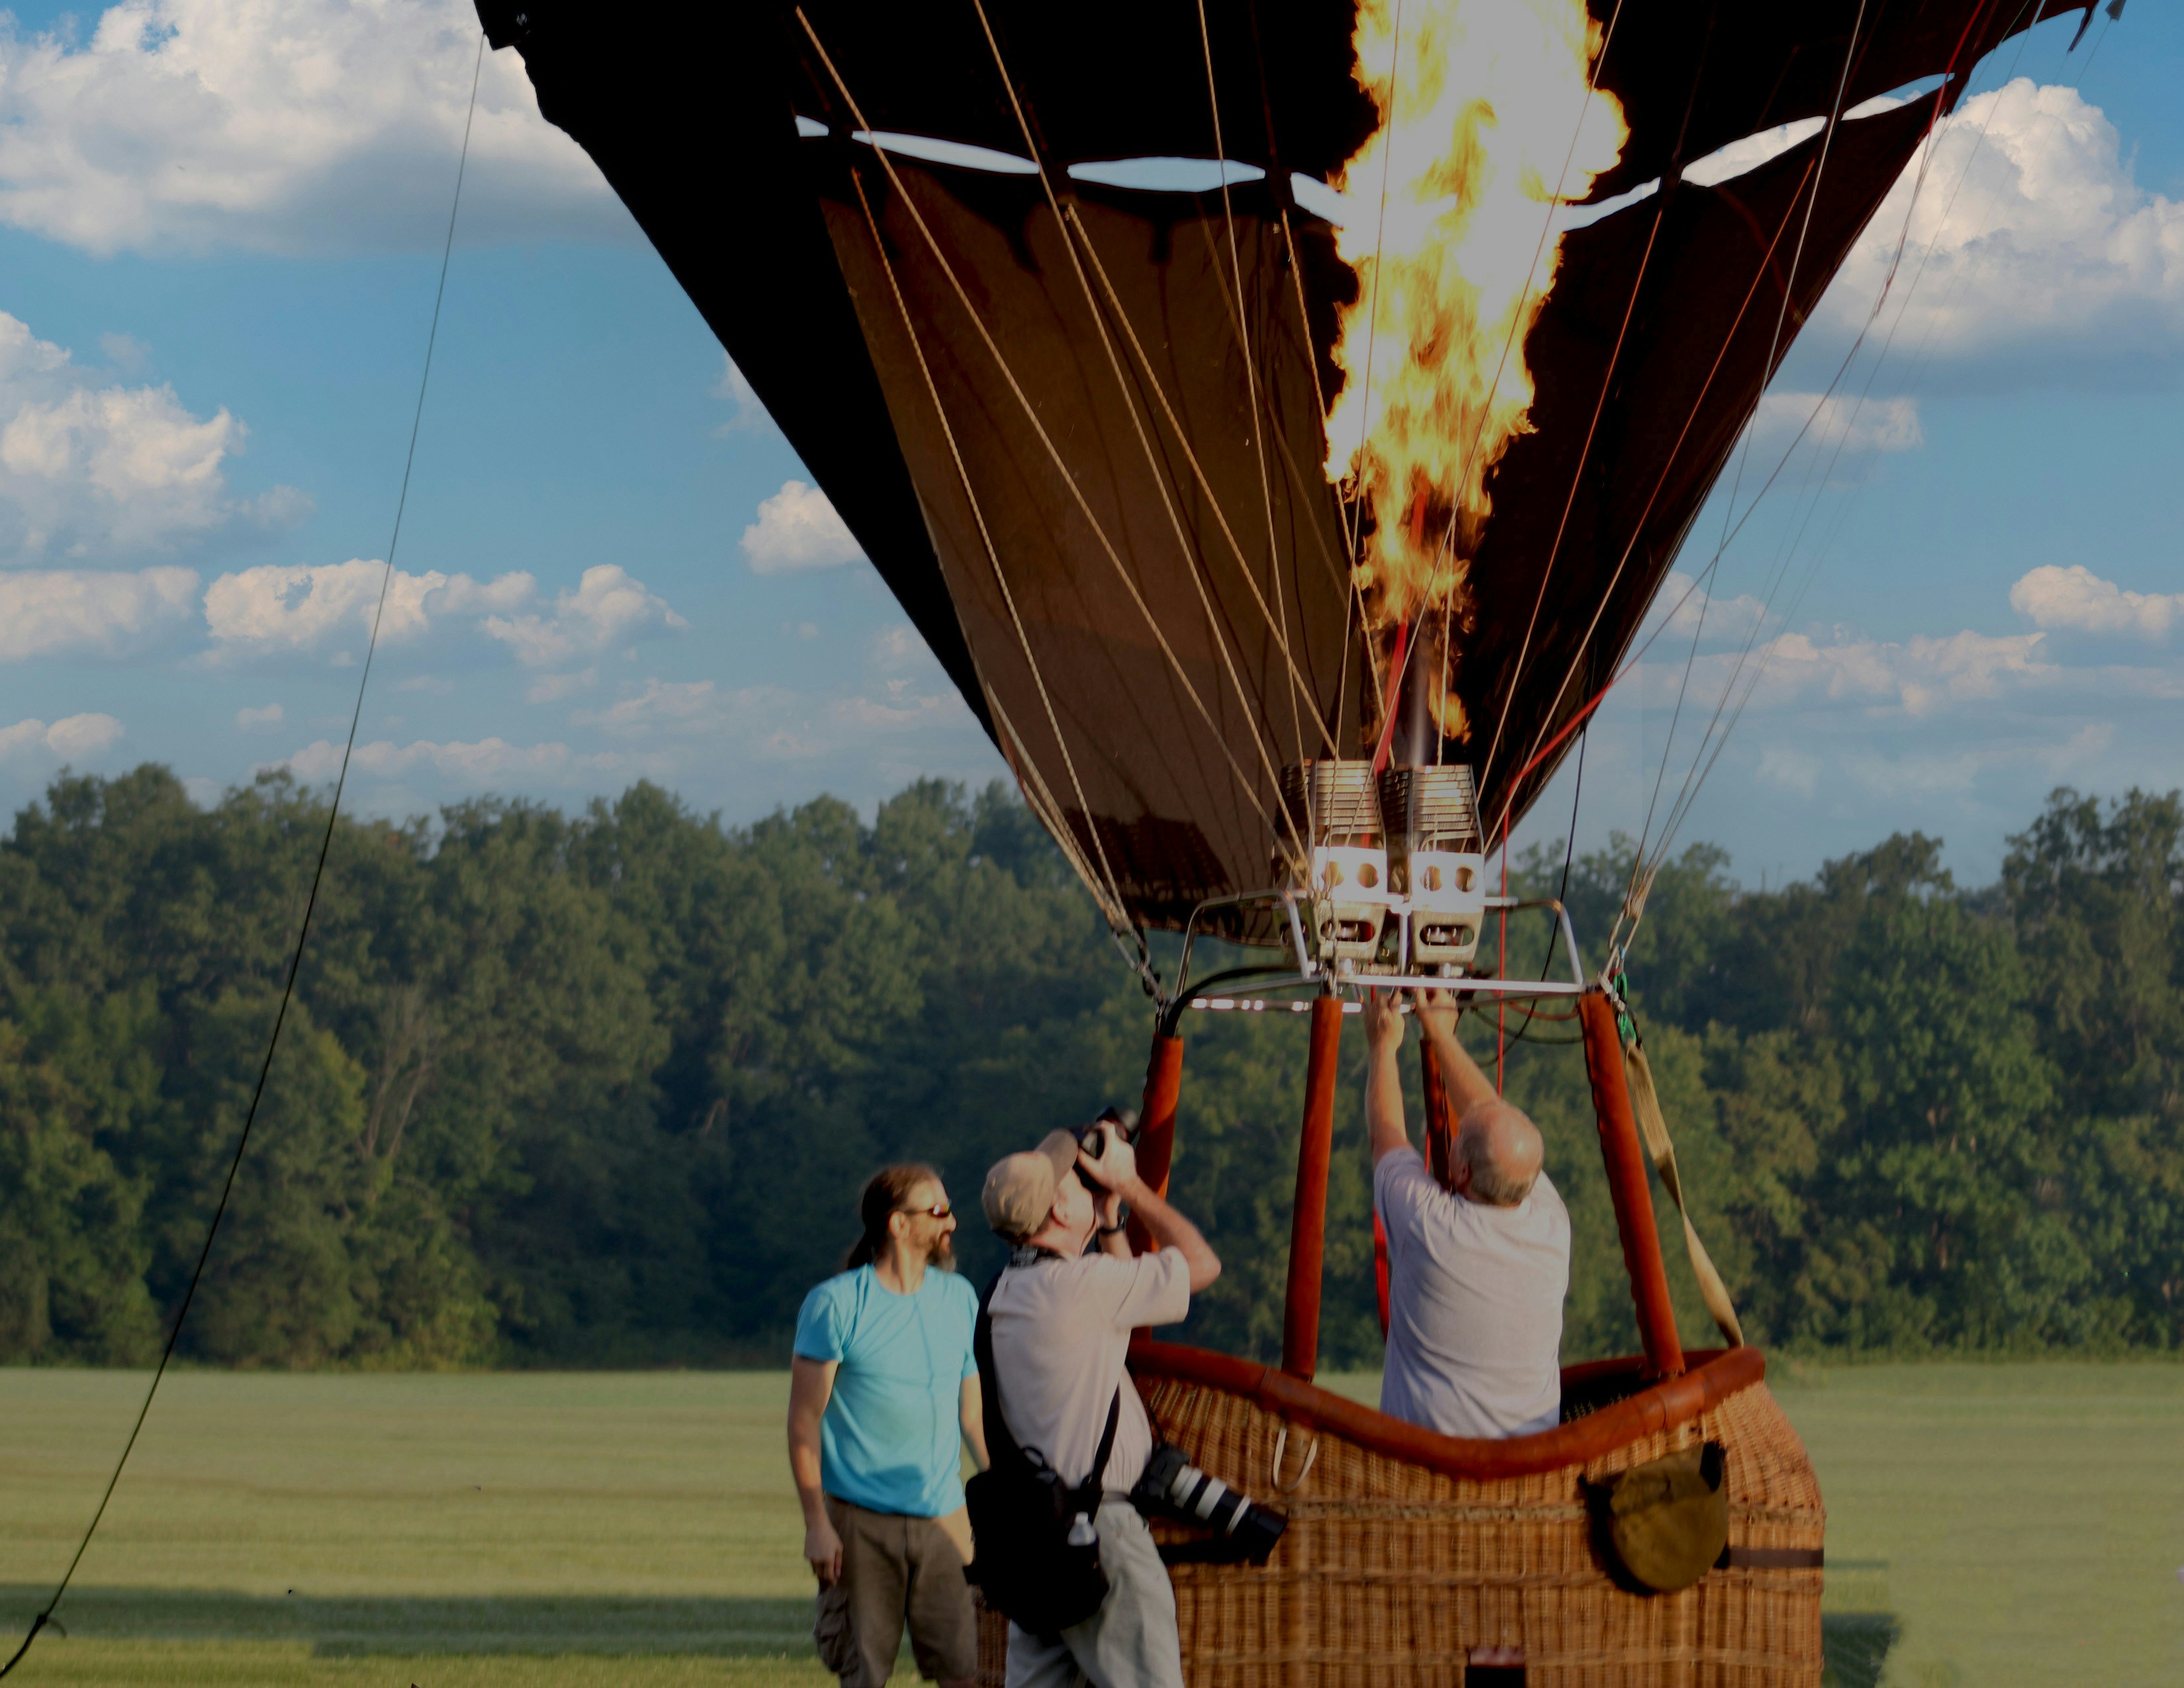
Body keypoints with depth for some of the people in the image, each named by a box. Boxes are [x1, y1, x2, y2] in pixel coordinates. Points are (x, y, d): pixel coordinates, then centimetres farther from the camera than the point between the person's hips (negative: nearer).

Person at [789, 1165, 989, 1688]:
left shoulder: (959, 1298, 10)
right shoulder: (835, 1304, -6)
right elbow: (804, 1420, -5)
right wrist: (816, 1522, -11)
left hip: (943, 1520, 4)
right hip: (861, 1522, -4)